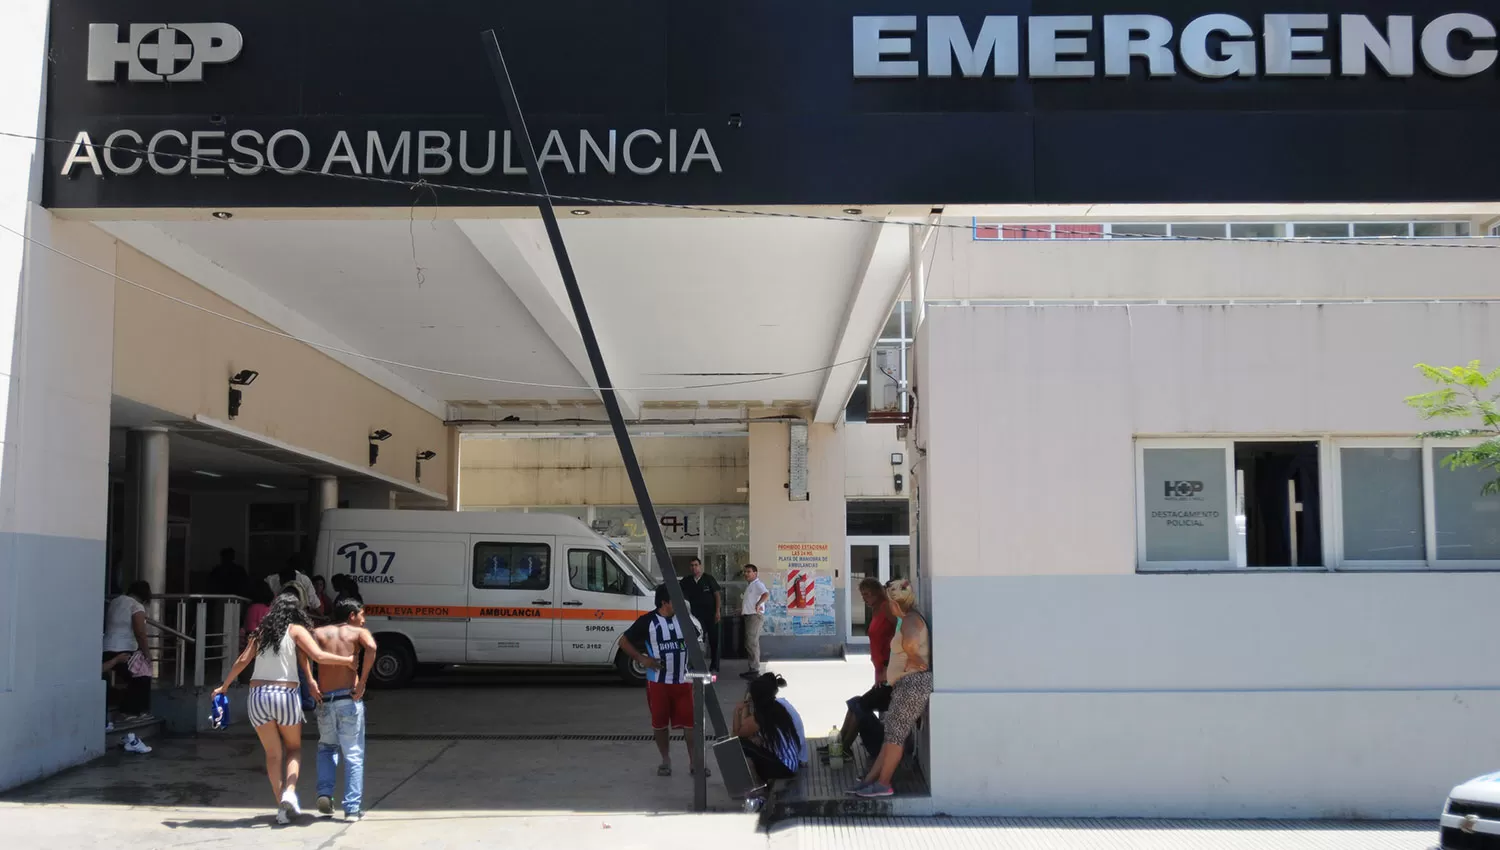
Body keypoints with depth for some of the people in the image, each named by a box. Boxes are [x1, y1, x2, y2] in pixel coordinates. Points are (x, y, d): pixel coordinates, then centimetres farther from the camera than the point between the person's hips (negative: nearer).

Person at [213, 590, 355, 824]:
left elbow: (243, 660, 11)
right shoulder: (296, 631, 2)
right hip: (285, 695, -3)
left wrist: (224, 686, 20)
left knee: (273, 754, 10)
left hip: (257, 696, 3)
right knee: (294, 748, 15)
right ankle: (289, 792, -8)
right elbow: (319, 656, -10)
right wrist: (347, 660, 0)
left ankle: (281, 805, 4)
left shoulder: (262, 632, 13)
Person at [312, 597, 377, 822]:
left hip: (324, 700, 3)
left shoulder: (319, 633, 13)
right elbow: (371, 647, -18)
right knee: (353, 756, 5)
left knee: (326, 748, 24)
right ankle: (352, 808, 1)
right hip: (349, 699, -3)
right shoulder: (359, 632, 5)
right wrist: (362, 681, -14)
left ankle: (324, 793, 7)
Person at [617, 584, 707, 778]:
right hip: (658, 681, -1)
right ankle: (666, 761, 25)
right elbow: (623, 641, -1)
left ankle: (694, 761, 11)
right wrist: (641, 659, -10)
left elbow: (699, 642, 15)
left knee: (691, 721, 0)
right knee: (660, 722, 8)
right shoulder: (647, 621, -8)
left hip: (684, 680, 1)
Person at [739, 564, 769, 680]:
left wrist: (758, 604, -37)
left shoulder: (757, 584, -12)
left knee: (752, 643, -12)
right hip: (749, 615, 11)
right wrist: (743, 608, 22)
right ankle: (753, 669, 18)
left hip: (755, 616, -11)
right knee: (751, 643, 13)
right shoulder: (750, 585, 20)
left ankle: (755, 669, -11)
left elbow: (766, 594, -30)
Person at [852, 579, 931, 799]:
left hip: (913, 684, -11)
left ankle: (883, 784, -4)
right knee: (893, 732, 9)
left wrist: (915, 662, -19)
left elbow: (910, 643, -36)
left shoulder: (910, 620, -15)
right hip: (907, 685, 11)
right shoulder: (908, 619, 18)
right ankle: (871, 779, 11)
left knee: (896, 733, -7)